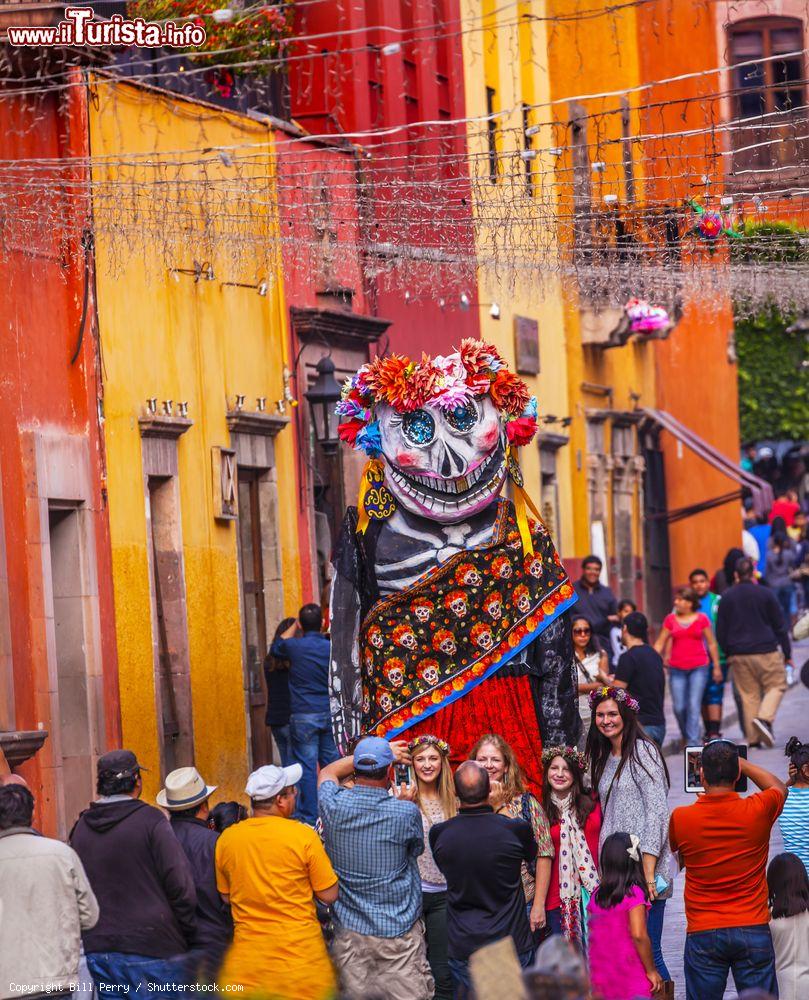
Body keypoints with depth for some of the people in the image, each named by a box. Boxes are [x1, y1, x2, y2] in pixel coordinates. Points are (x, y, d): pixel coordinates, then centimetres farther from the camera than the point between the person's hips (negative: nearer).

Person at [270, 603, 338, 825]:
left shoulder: (294, 646, -8)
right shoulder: (331, 648, -2)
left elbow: (276, 647, 16)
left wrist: (294, 626, 20)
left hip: (303, 717, -3)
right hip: (329, 714, 3)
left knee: (307, 766, -1)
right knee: (332, 764, 10)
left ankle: (309, 815, -2)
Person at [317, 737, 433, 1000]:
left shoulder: (333, 805, -8)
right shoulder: (405, 812, -16)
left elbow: (326, 773, 16)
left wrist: (372, 754, 21)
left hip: (349, 932, 3)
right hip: (399, 933, -3)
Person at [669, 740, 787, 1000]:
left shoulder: (681, 818, -6)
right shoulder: (757, 811, -7)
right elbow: (779, 788, 19)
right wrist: (741, 763, 27)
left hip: (703, 934, 0)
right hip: (753, 930, 0)